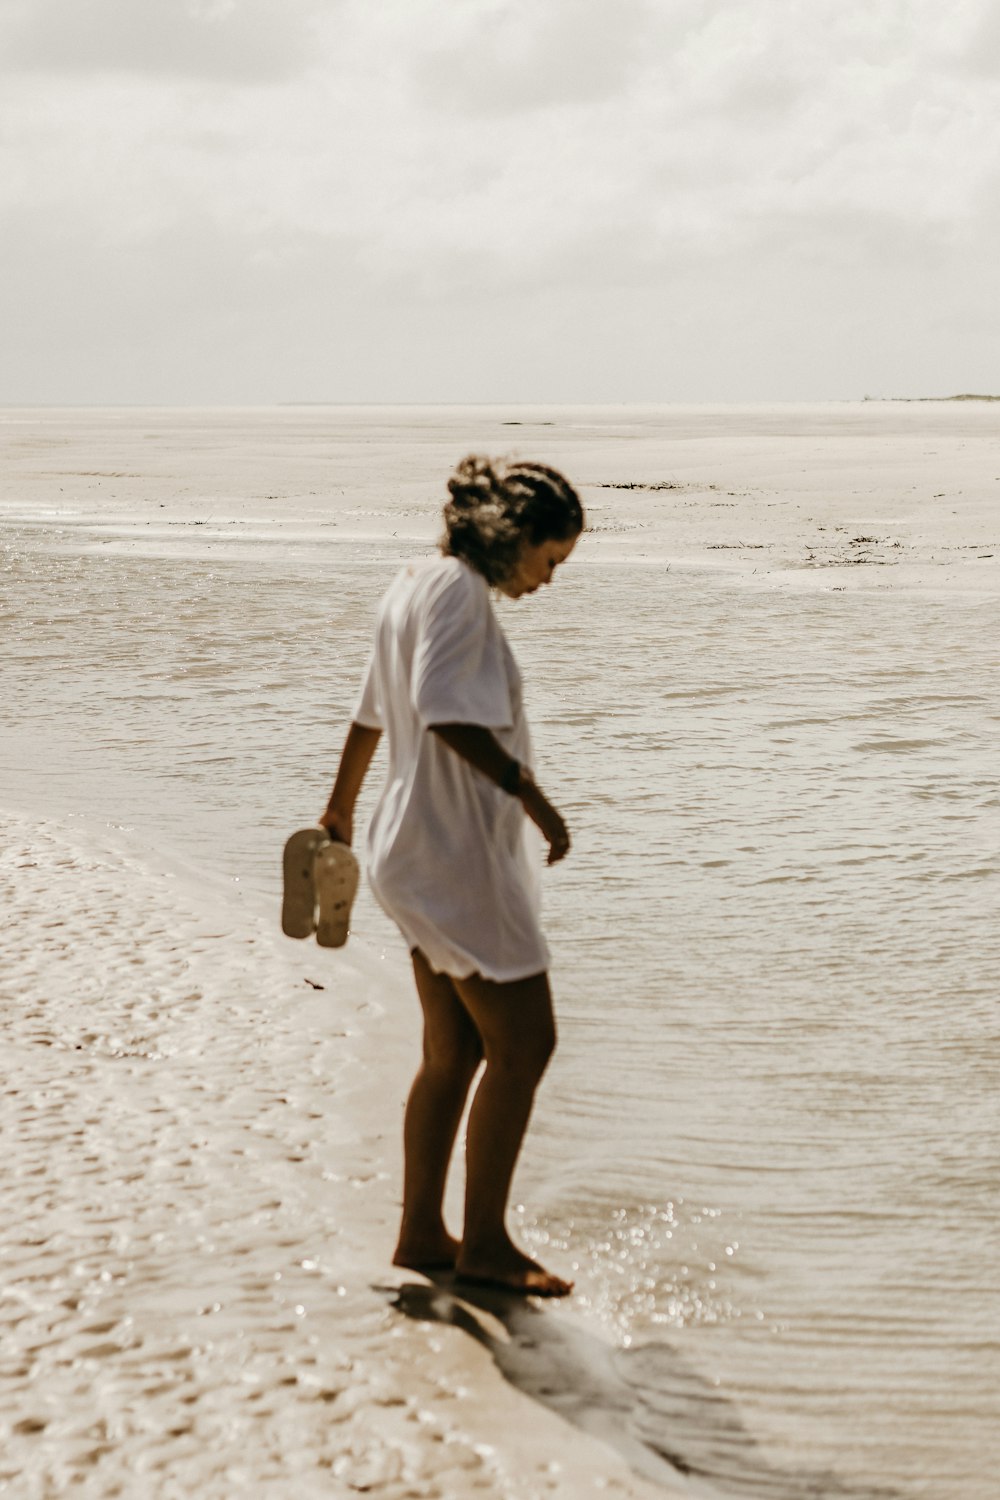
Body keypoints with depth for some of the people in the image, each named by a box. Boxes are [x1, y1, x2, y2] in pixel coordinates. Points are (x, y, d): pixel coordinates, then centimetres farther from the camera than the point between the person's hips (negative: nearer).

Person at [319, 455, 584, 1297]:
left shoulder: (416, 586, 16)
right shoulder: (460, 588, -14)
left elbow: (373, 711, 26)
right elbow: (445, 711, -27)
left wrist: (341, 805, 37)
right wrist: (529, 791, -28)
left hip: (421, 849, 10)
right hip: (457, 855, -10)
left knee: (454, 1052, 14)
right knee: (524, 1042, -4)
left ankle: (422, 1235, 20)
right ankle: (485, 1240, 4)